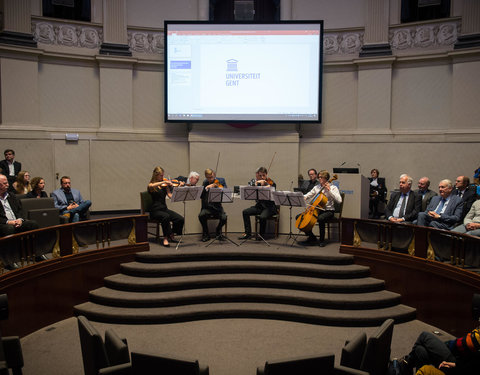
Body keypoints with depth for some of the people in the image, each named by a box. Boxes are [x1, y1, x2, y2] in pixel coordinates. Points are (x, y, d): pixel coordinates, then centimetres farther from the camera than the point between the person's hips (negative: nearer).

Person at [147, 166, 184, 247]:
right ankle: (165, 238, -23)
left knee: (180, 219, -17)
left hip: (164, 209, 5)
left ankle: (171, 235, 5)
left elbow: (170, 196, 0)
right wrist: (164, 181, -26)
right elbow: (152, 186, -27)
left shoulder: (164, 185, 13)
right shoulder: (150, 185, 1)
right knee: (166, 217, -37)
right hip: (155, 210, -5)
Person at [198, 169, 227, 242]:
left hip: (217, 207, 0)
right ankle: (206, 234, -3)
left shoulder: (221, 180, 4)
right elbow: (200, 195, -5)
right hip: (207, 207, 0)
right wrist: (206, 188, -20)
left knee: (224, 218, -28)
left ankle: (218, 231, 7)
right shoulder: (205, 183, 5)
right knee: (201, 215, -30)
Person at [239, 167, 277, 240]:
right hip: (259, 206, 5)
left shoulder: (271, 183, -6)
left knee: (262, 217, -32)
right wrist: (256, 183, -22)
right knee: (245, 212, -14)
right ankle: (248, 233, -6)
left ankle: (261, 235, -8)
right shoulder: (255, 182, 6)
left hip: (269, 207, -5)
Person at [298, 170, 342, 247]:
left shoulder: (333, 188, -3)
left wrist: (329, 190, -18)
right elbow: (307, 196, 13)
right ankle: (311, 237, 3)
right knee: (299, 217, -8)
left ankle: (322, 240, -18)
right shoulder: (317, 187, 14)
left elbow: (339, 200, -16)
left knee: (320, 218, -41)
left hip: (328, 211, -6)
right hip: (317, 210, 6)